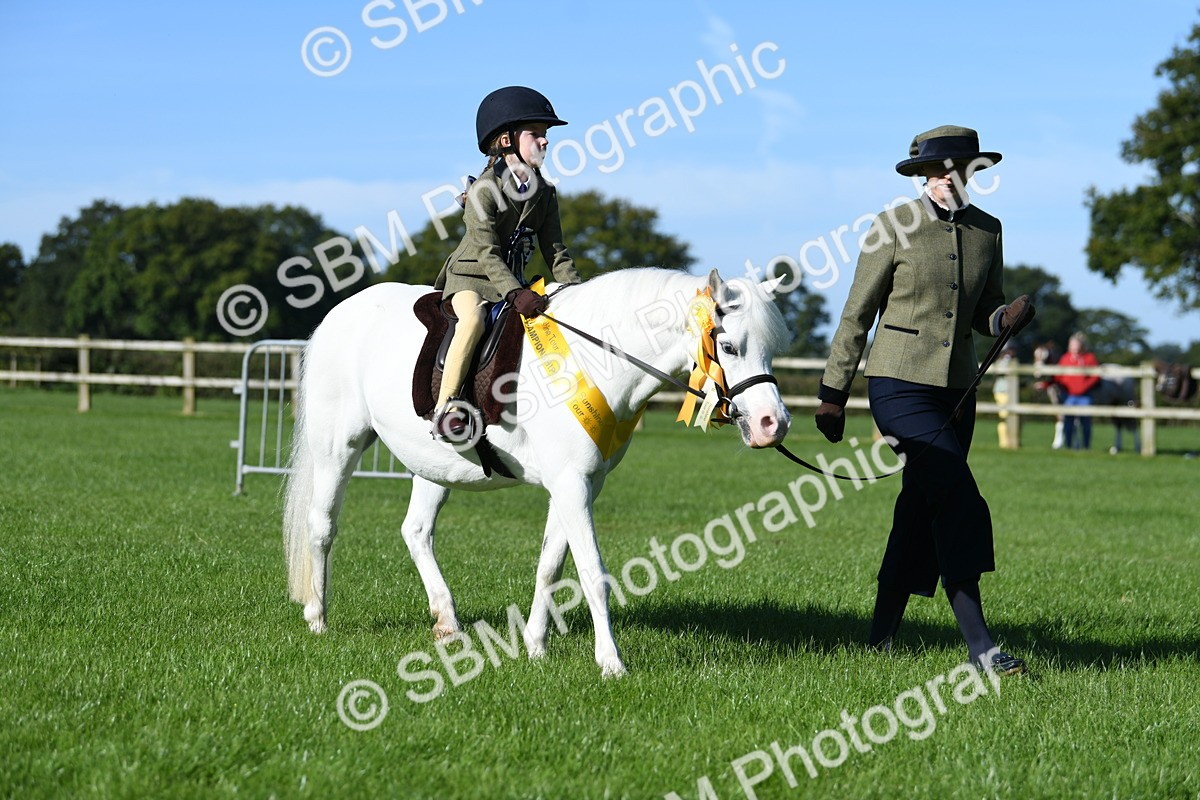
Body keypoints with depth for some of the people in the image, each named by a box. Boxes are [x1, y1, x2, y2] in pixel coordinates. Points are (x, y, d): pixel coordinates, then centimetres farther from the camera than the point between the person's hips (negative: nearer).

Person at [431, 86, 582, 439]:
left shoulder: (544, 194, 5)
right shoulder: (484, 191, -15)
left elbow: (555, 252, 6)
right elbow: (487, 254, -22)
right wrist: (515, 293, -34)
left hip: (514, 280, 6)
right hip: (471, 276, -6)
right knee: (473, 318, -35)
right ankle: (445, 404, -35)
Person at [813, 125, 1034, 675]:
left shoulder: (986, 231, 8)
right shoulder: (895, 228, -7)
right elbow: (857, 315, -2)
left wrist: (1009, 317, -9)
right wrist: (833, 394, 0)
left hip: (957, 389, 6)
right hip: (900, 385, -6)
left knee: (922, 513, 10)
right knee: (959, 503, -17)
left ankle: (881, 638, 22)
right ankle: (979, 647, -19)